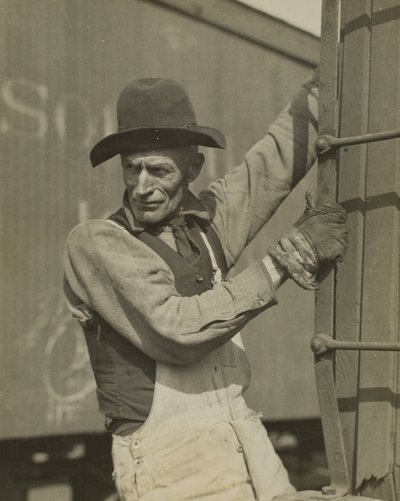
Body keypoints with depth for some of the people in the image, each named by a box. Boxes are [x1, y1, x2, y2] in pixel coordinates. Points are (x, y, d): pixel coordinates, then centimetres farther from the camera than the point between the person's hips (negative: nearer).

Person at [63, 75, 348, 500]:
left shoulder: (209, 218, 8)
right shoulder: (93, 242, -7)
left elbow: (285, 147, 16)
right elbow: (178, 329, -18)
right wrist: (284, 259, -14)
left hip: (243, 440, 6)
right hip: (166, 457, -5)